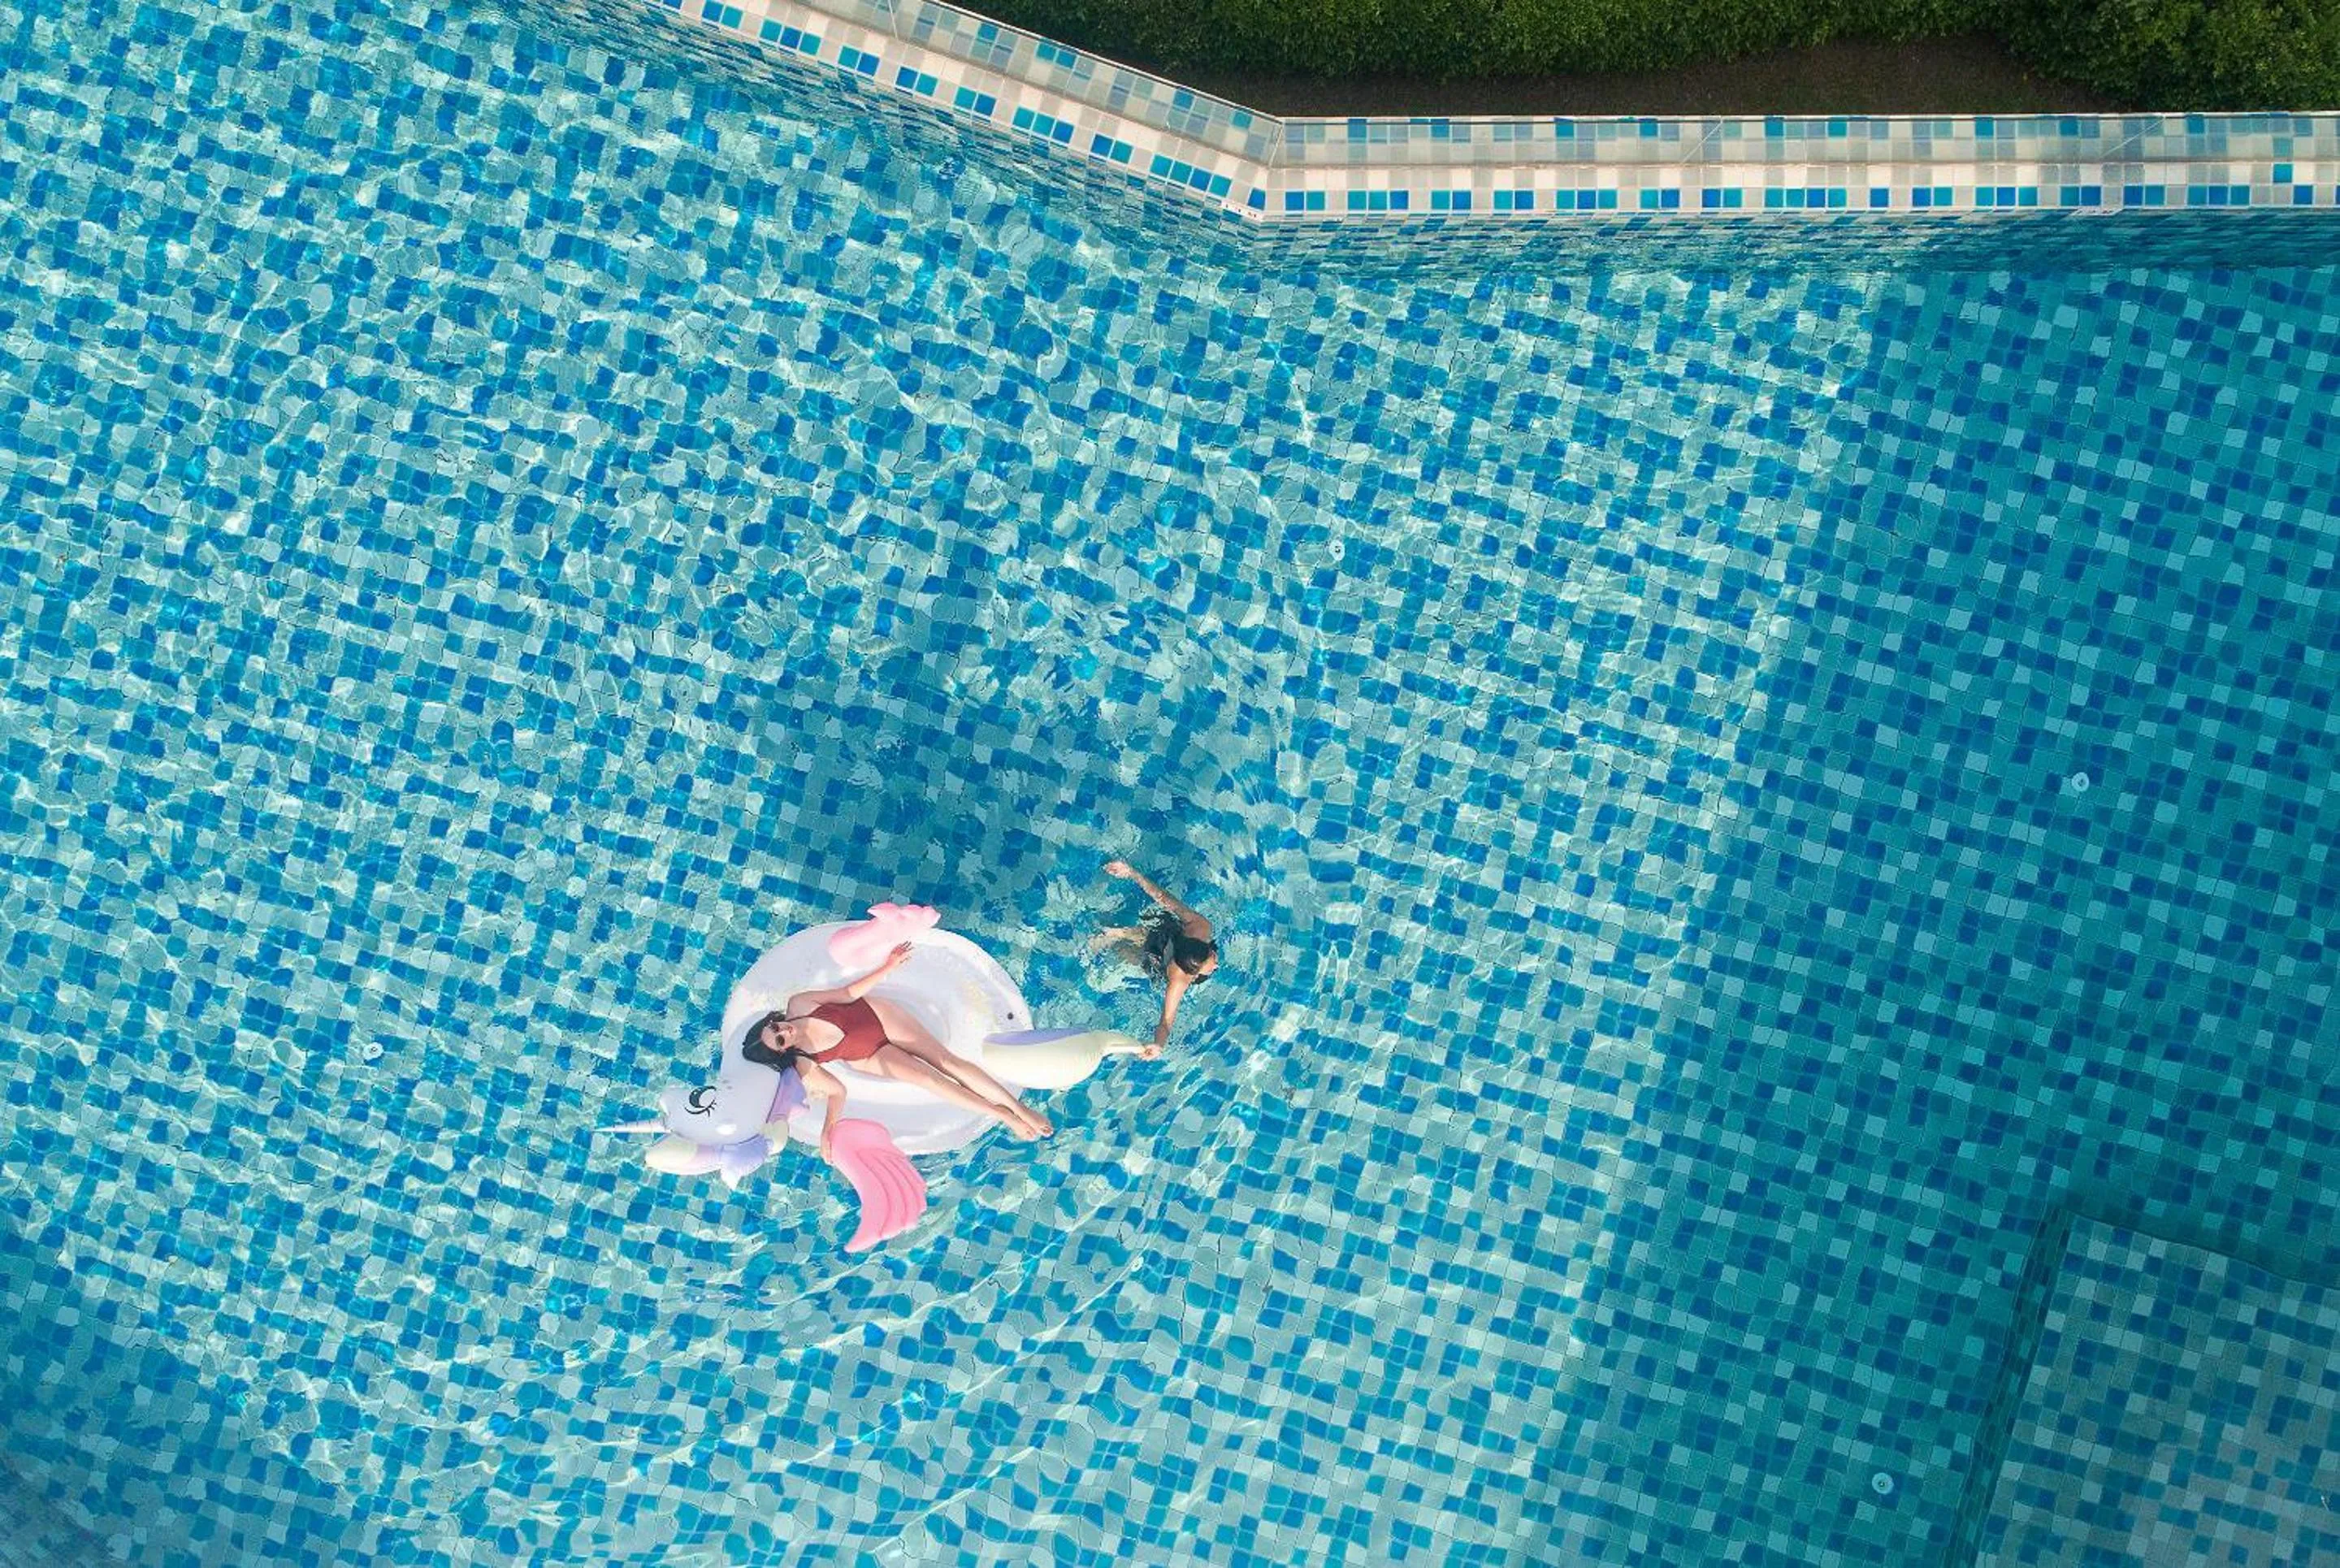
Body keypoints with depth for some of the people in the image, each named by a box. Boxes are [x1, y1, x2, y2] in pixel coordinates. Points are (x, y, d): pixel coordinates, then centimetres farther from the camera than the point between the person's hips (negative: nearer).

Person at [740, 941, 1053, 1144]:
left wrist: (888, 967, -10)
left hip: (878, 1017, 1)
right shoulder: (803, 1064, -16)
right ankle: (1001, 1114, -15)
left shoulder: (798, 1005, -14)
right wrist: (827, 1130, -31)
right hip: (869, 1057, -1)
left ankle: (1019, 1108, -9)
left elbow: (847, 993, -7)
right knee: (925, 1077, -24)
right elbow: (836, 1091, -15)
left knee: (947, 1062, -11)